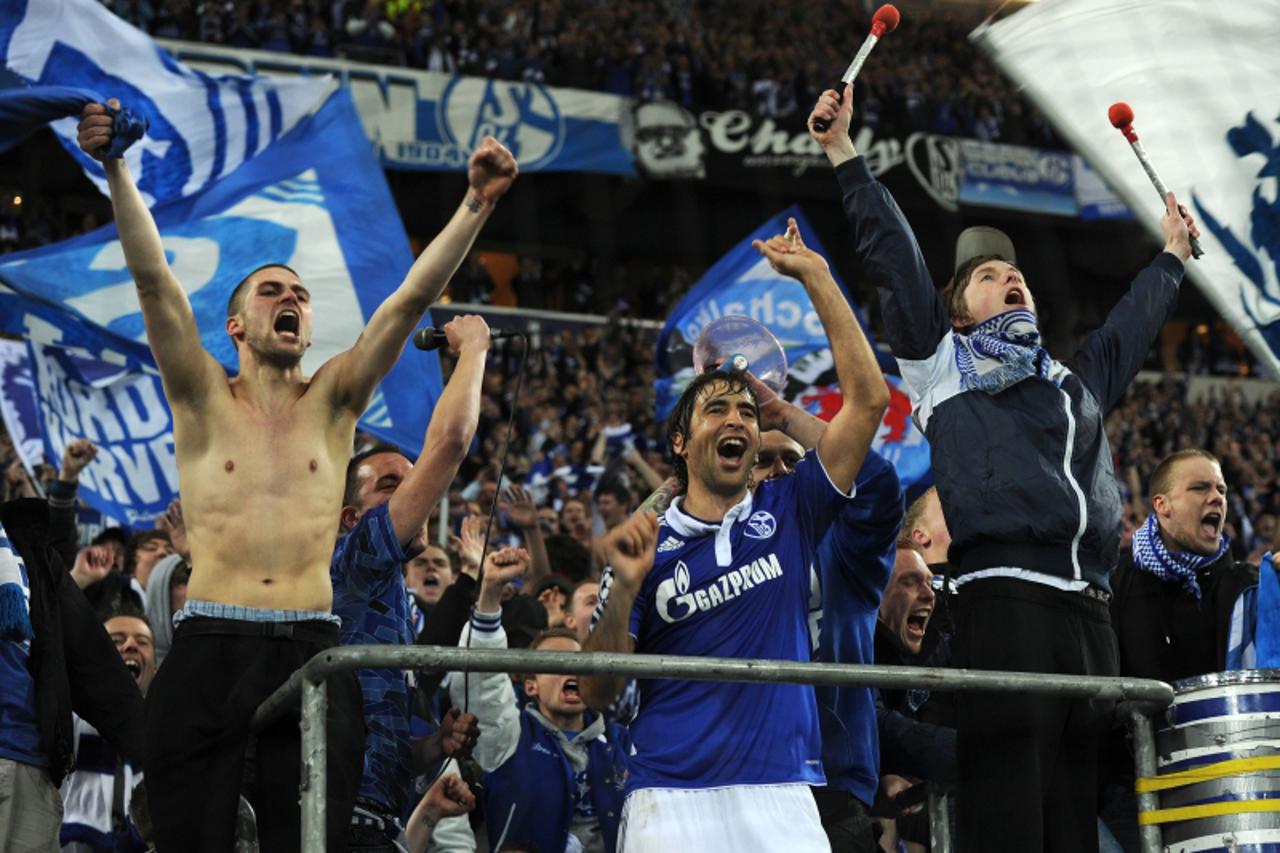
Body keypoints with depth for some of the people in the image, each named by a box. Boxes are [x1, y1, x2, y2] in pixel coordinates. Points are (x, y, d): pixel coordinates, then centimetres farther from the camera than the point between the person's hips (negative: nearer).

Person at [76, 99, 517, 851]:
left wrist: (478, 203, -4)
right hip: (210, 648, -1)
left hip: (311, 649, 1)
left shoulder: (333, 400, 13)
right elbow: (154, 278, -3)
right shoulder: (204, 398, 9)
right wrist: (116, 169, -15)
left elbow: (413, 298, 5)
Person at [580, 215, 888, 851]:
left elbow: (868, 398, 2)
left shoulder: (787, 512, 10)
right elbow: (596, 693, 5)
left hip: (782, 793, 1)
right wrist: (623, 590, -11)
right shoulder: (648, 544, 7)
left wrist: (814, 275, 2)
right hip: (672, 798, -1)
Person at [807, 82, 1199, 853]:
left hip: (1089, 613, 5)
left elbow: (1134, 324, 46)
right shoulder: (944, 361, 16)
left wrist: (1171, 255, 59)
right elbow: (894, 257, 12)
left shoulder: (1078, 382, 30)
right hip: (1005, 602, -5)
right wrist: (844, 152, 8)